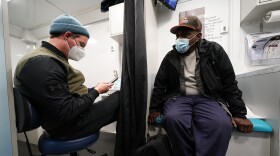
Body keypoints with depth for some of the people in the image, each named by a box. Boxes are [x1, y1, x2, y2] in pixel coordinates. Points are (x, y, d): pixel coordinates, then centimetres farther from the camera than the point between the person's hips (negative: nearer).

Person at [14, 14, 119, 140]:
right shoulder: (41, 62, -23)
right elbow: (67, 112, -26)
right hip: (69, 126, -10)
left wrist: (94, 89, 5)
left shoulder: (50, 59, 11)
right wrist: (96, 91, -14)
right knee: (120, 98, -9)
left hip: (74, 115, 10)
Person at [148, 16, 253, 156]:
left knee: (221, 124, -32)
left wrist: (238, 113, -1)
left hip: (207, 99, 0)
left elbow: (229, 83, 4)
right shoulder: (170, 57, 8)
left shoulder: (214, 50, 4)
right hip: (178, 98, 1)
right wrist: (154, 108, 2)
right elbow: (159, 84, 8)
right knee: (173, 119, -31)